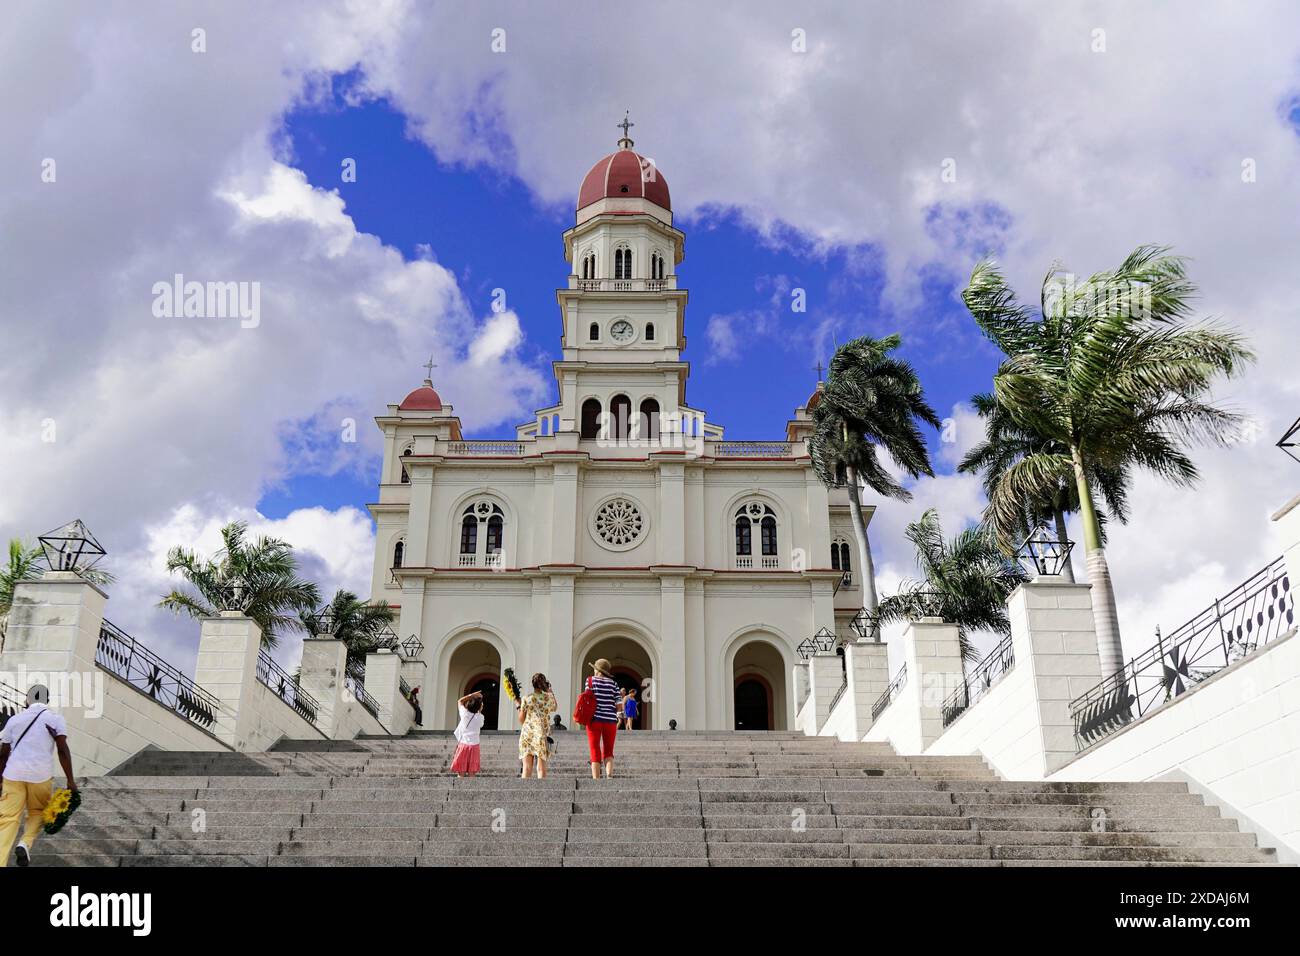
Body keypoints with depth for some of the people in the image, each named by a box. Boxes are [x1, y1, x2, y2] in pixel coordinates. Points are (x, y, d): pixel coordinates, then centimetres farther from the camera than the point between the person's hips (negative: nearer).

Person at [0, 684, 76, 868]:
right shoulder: (56, 719, 5)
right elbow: (63, 751, -4)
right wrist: (71, 781, -3)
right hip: (41, 775, -1)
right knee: (37, 812, 19)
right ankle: (25, 844, -6)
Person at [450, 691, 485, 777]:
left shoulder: (464, 713, -7)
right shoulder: (480, 717, -6)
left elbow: (460, 701, 10)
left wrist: (472, 695, 5)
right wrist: (480, 711, 13)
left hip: (463, 744, -1)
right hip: (474, 745, 1)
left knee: (461, 772, 2)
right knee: (472, 773, 6)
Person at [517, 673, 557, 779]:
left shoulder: (526, 699, -2)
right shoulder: (549, 697, 0)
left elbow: (521, 720, 3)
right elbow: (555, 708, 24)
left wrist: (519, 705, 18)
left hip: (527, 734, 0)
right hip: (541, 735, 0)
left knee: (527, 768, 3)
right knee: (541, 768, 3)